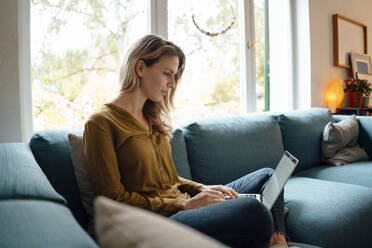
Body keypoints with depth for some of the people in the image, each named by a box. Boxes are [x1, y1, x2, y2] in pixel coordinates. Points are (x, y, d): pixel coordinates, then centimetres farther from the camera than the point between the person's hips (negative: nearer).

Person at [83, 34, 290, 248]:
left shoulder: (152, 119, 17)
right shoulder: (101, 124, -8)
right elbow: (114, 198, -12)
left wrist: (202, 189, 3)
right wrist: (184, 205, -15)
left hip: (182, 205, 9)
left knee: (266, 176, 13)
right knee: (252, 210, -30)